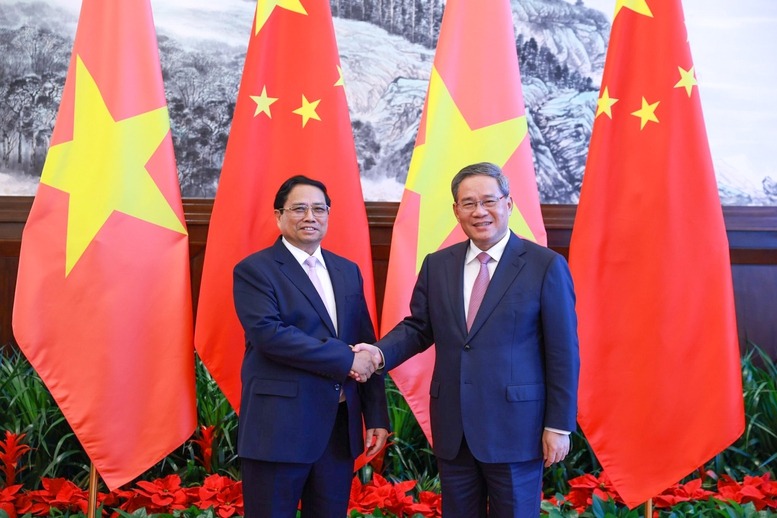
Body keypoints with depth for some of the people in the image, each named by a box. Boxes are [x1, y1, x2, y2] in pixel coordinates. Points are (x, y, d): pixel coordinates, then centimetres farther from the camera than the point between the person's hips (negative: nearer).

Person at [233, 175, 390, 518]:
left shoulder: (347, 271, 13)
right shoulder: (254, 270, -4)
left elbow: (367, 346, 12)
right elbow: (268, 333, -19)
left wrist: (377, 417, 5)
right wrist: (345, 359, -18)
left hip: (340, 428, 5)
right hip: (279, 427, -5)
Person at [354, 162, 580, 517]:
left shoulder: (545, 266, -6)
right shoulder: (437, 265, 7)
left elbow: (563, 353, -6)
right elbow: (418, 328, 11)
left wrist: (559, 426, -8)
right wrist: (380, 352, -9)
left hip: (515, 429, -4)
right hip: (453, 429, 4)